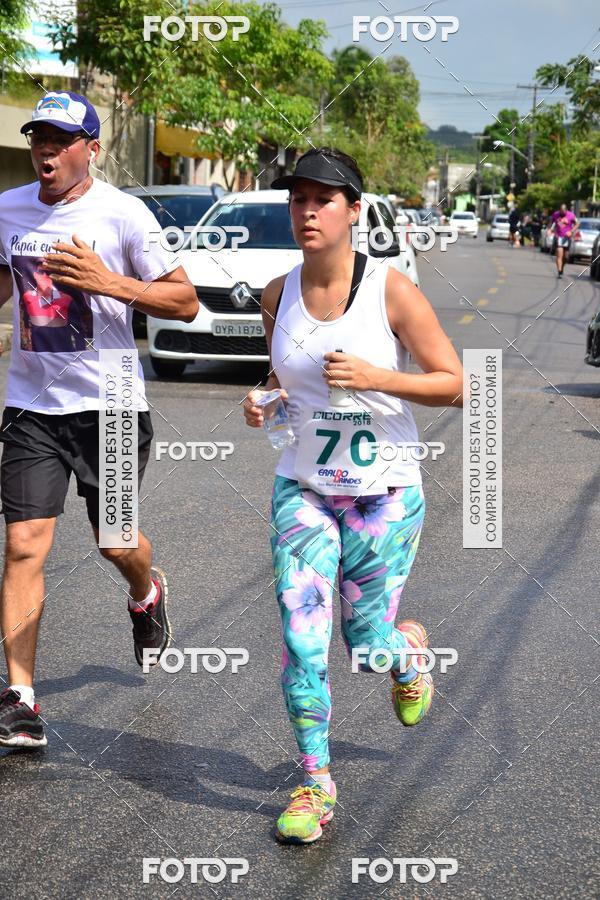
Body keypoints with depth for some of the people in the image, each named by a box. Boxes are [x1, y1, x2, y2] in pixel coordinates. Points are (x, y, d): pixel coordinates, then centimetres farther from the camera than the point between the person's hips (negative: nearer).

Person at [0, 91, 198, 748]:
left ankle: (146, 593, 49)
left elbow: (185, 303, -9)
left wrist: (111, 283, -22)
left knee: (114, 541, 11)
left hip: (110, 403, -2)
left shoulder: (122, 213, -9)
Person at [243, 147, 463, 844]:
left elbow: (455, 386, -10)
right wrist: (261, 399, -5)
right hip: (303, 490, 3)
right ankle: (315, 783, 9)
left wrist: (373, 376, -24)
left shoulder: (392, 291, -13)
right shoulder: (277, 296, -1)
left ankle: (408, 646, 43)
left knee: (366, 643, 5)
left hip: (386, 492, -3)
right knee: (301, 640, -6)